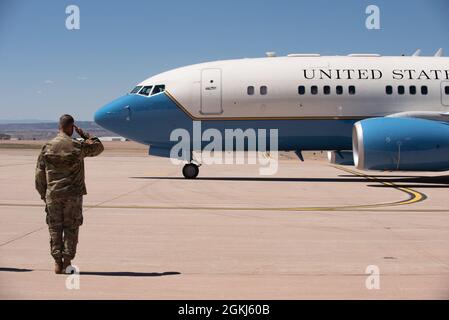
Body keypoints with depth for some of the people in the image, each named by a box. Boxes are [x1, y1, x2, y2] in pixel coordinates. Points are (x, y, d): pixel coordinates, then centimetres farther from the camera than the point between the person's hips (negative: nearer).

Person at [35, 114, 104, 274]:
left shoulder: (47, 147, 0)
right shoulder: (79, 146, -5)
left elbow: (39, 174, 4)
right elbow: (99, 147, 12)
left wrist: (43, 194, 13)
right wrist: (85, 135, 16)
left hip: (53, 195, 2)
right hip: (73, 194, -1)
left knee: (55, 228, 8)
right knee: (71, 228, 6)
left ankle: (57, 263, 8)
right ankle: (67, 262, 5)